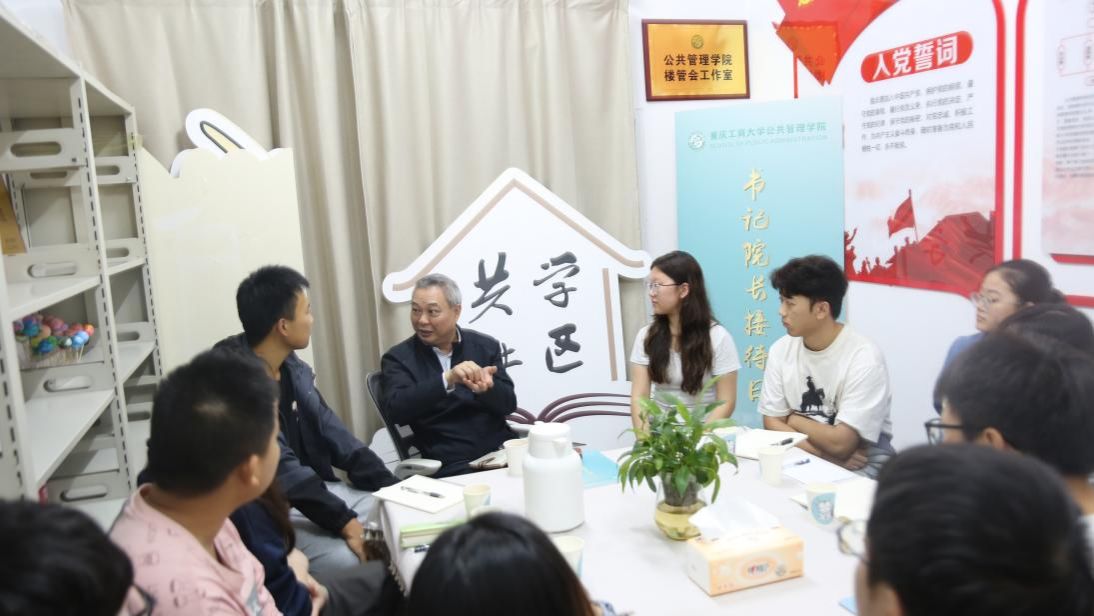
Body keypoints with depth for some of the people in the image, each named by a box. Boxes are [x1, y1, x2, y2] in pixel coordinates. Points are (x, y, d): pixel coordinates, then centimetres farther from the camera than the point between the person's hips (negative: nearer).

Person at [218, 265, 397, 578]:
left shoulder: (293, 367, 5)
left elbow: (331, 431, 6)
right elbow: (280, 467, -27)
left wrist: (392, 489, -3)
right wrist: (343, 521, -28)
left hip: (316, 492, 8)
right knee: (345, 560, -28)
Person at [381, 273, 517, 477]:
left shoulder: (486, 346, 8)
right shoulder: (398, 357, 1)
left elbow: (508, 404, 2)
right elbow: (396, 411, -15)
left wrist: (485, 387, -20)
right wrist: (447, 379, -28)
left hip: (502, 450, 3)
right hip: (454, 465, -3)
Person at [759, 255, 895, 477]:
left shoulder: (864, 358, -18)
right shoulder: (780, 350, -1)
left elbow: (840, 444, -20)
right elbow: (773, 424, -2)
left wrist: (794, 420, -5)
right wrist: (825, 451, -14)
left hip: (859, 467, -4)